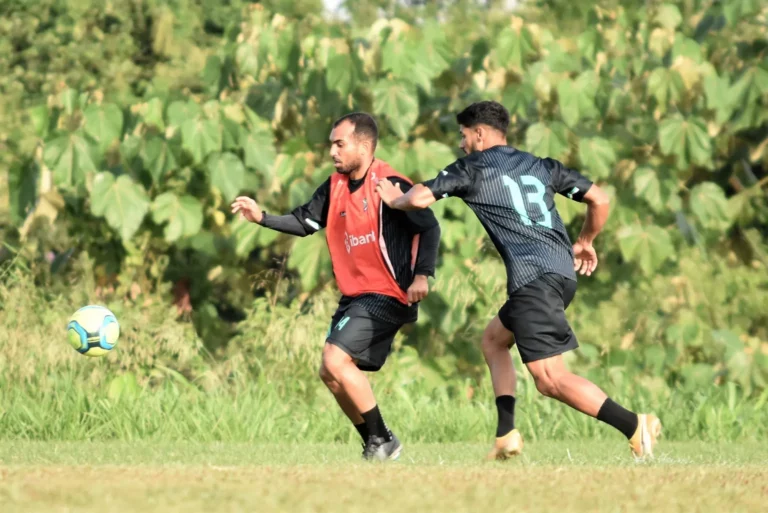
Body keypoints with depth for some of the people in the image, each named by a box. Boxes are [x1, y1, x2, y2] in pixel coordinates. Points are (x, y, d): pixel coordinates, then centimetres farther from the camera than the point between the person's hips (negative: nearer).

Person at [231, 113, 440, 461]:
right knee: (330, 373, 10)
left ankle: (382, 439, -8)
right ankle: (374, 446, 21)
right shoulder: (336, 186, 9)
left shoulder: (389, 185, -16)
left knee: (336, 360, -19)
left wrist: (422, 274, -28)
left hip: (387, 295, -9)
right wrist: (262, 218, -1)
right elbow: (304, 222, 13)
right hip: (355, 297, 9)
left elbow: (429, 227, -17)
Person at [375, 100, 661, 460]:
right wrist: (585, 242, 34)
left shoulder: (472, 168, 6)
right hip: (564, 272, 8)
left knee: (551, 380, -11)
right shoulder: (542, 167, 21)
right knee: (493, 339, 26)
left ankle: (635, 427, -24)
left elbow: (419, 199, 0)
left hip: (533, 278, -8)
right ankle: (506, 436, 17)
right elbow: (599, 200, 18)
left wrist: (395, 200, 23)